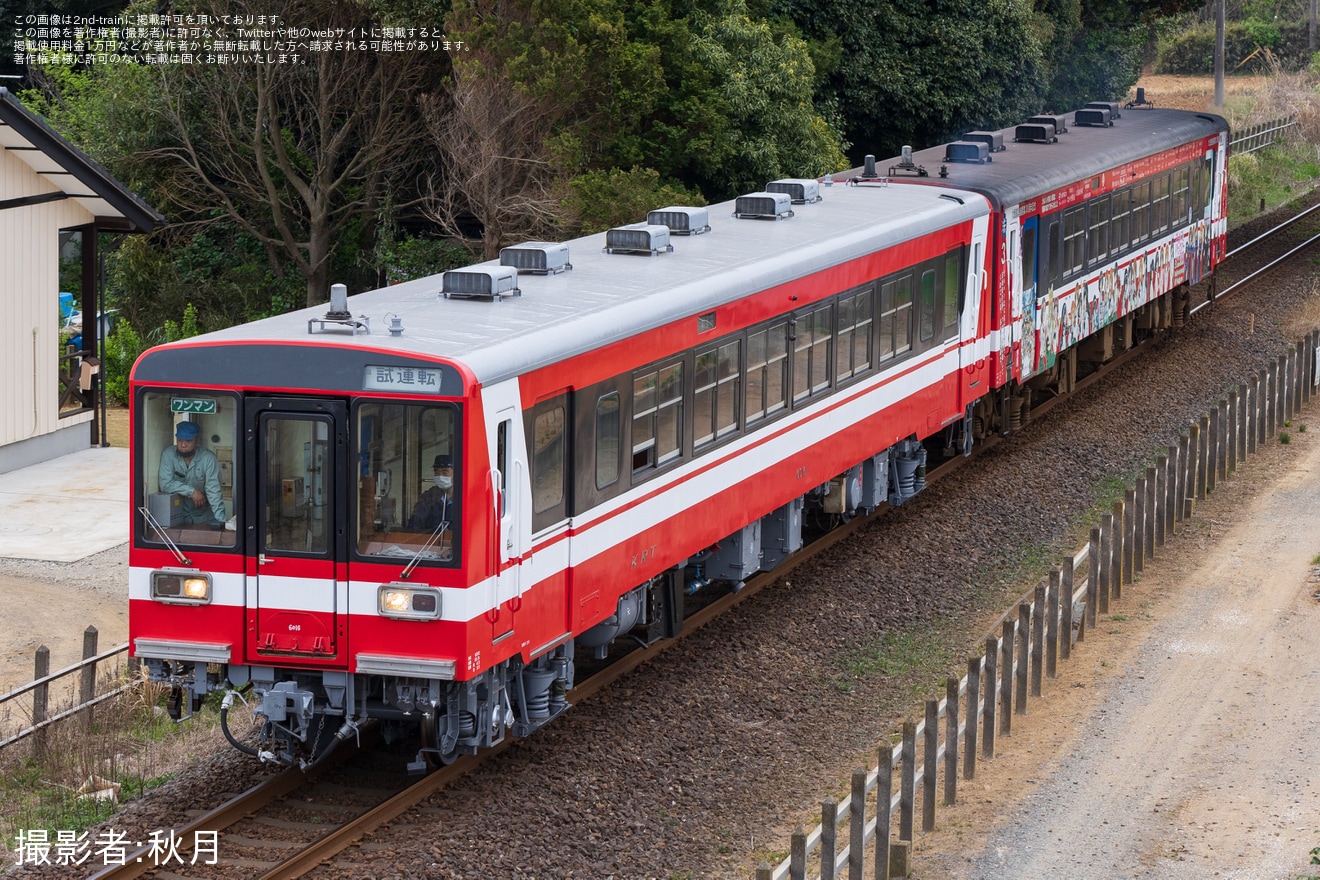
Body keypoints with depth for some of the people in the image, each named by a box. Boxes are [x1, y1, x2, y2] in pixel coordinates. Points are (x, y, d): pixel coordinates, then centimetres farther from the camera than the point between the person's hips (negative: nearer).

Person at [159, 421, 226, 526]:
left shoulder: (208, 458, -10)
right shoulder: (168, 454, -6)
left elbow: (213, 489, -16)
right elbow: (165, 484, -12)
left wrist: (220, 520, -25)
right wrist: (192, 491, -16)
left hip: (203, 514, 0)